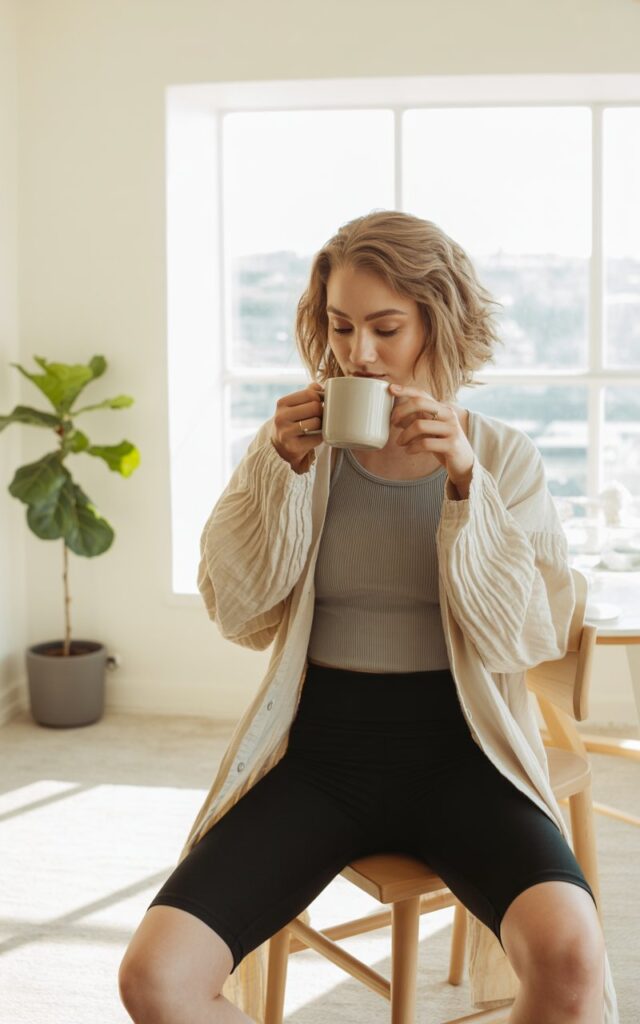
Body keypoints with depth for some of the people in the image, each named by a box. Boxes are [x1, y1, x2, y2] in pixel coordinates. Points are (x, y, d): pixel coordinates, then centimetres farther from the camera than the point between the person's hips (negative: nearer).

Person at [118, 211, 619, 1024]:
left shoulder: (502, 456, 2)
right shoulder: (296, 443, 5)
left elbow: (524, 641, -7)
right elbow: (239, 617, 0)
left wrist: (464, 483, -17)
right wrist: (281, 470, -11)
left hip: (458, 751, -1)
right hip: (320, 749, 2)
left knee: (570, 957, -31)